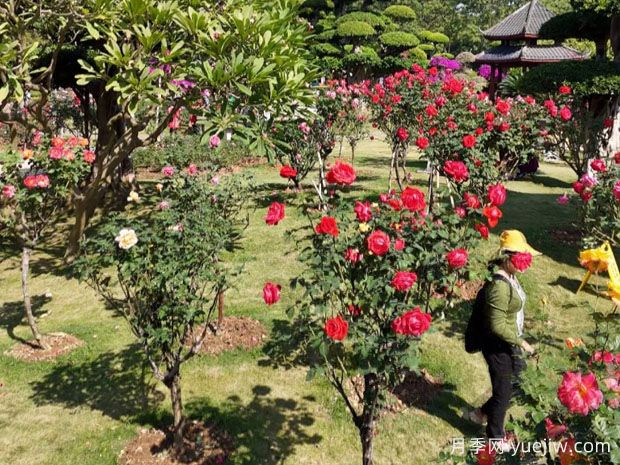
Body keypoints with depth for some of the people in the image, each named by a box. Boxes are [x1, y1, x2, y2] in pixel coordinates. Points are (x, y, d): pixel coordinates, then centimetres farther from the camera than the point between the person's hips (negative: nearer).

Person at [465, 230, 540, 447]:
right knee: (503, 392, 10)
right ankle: (495, 436, 32)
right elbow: (498, 326, -28)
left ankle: (482, 413, 44)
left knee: (508, 387, 22)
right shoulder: (499, 285, -29)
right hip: (499, 346, -9)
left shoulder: (510, 276, 1)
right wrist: (520, 342, -18)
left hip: (509, 344, 9)